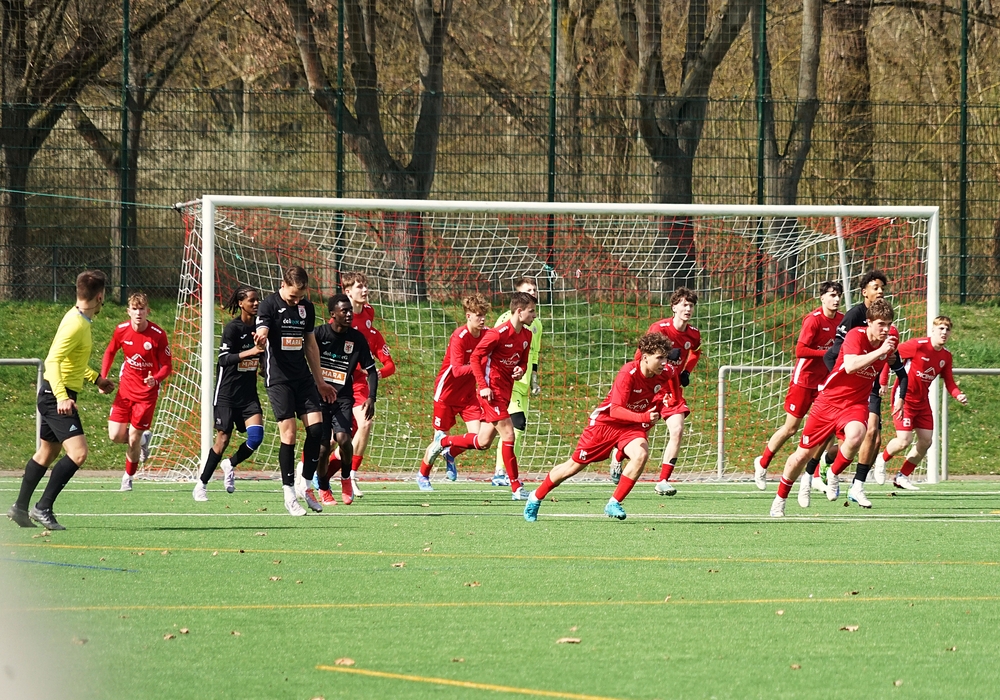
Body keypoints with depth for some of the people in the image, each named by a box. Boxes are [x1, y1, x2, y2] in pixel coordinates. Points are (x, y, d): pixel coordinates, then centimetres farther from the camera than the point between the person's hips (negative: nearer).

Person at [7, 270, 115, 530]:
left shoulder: (81, 320, 10)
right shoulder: (75, 324, -21)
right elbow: (52, 360, -28)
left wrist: (96, 378, 33)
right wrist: (62, 397, -38)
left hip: (56, 396, 11)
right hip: (57, 395, -11)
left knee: (46, 453, 19)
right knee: (77, 452, -18)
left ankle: (20, 507, 28)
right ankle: (43, 507, -15)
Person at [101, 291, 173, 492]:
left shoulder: (158, 335, -16)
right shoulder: (121, 330, -7)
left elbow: (167, 366, -10)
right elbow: (110, 352, 13)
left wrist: (156, 379, -30)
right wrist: (102, 378, 6)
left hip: (147, 392, -3)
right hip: (125, 389, 3)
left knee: (133, 439, -3)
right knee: (116, 436, -4)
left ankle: (128, 477, 20)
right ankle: (143, 438, 29)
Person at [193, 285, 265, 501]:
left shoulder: (259, 327, 5)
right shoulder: (233, 328, -11)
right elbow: (224, 358, -21)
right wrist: (249, 352, -31)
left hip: (249, 392, 5)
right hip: (227, 392, -5)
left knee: (256, 435, -12)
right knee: (223, 438, -3)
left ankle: (230, 465, 16)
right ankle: (201, 485, 11)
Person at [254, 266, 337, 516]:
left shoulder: (307, 307, 11)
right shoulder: (269, 305, -6)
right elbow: (262, 333, -21)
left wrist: (320, 382, 23)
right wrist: (260, 338, -46)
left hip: (303, 377, 6)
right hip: (278, 378, -6)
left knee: (316, 427, -6)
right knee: (288, 433, -10)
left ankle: (305, 485, 8)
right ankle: (289, 494, -3)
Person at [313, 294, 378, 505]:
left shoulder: (357, 338, 1)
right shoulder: (319, 334, -5)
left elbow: (370, 370, 8)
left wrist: (371, 398, -4)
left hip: (343, 397, 1)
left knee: (342, 438, -21)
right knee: (322, 447, -4)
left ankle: (346, 478, 6)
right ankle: (323, 490, 18)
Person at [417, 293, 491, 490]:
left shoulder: (486, 335, -5)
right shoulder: (459, 337, -22)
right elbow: (457, 370, -28)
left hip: (468, 393, 5)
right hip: (447, 392, -5)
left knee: (477, 435, -10)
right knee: (440, 438, 2)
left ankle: (451, 454, 21)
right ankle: (423, 476, 25)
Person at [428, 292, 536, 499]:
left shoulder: (526, 335, 7)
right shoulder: (498, 334, -18)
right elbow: (475, 357, -14)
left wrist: (521, 370, -4)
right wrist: (483, 386, -19)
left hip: (505, 391, 8)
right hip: (491, 390, -8)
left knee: (483, 442, 10)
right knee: (508, 434, -12)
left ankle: (443, 443, 32)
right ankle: (516, 489, -9)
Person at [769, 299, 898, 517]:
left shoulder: (888, 342, -3)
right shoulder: (856, 336, -19)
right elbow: (850, 366, -37)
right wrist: (879, 352, -41)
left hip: (855, 404, 2)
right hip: (828, 400, -2)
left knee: (855, 436, -33)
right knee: (804, 453, 6)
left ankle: (834, 475, -5)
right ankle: (780, 499, 28)